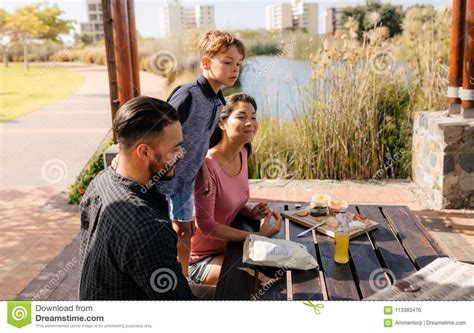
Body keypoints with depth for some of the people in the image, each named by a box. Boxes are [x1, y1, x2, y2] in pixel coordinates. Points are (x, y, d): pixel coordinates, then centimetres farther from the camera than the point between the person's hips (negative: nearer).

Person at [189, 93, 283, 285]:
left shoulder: (242, 153, -2)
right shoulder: (208, 165, -28)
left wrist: (251, 213, -7)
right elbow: (205, 225, -25)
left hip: (227, 245, 8)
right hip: (201, 258, -8)